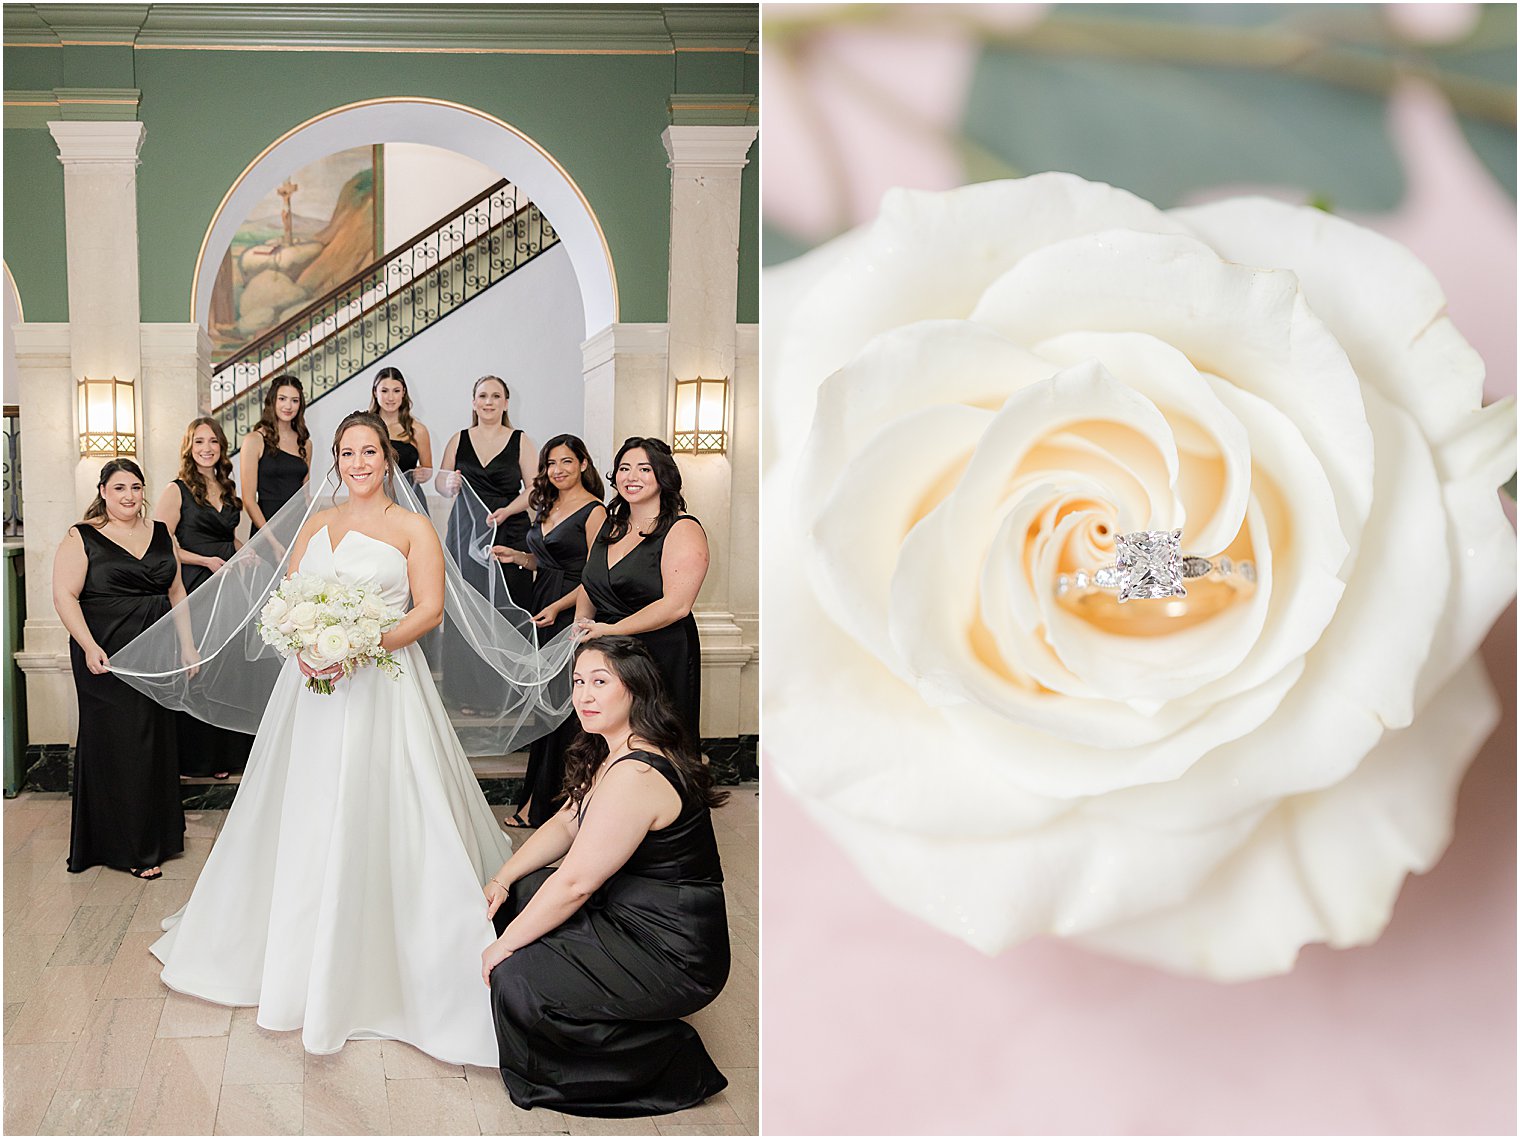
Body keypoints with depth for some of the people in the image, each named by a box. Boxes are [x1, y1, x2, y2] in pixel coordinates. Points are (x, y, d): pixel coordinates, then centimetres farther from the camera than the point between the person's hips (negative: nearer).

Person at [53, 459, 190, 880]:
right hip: (107, 657, -5)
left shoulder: (161, 534, 11)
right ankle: (129, 846, 10)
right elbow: (64, 596, -10)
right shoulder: (82, 538, -4)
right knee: (116, 744, 1)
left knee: (157, 740, 10)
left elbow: (177, 592, 15)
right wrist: (90, 647, -20)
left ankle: (158, 832, 25)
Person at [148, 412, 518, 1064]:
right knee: (305, 816, 8)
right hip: (313, 685, 5)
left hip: (382, 685, -4)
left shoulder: (413, 527, 1)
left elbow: (429, 608, -7)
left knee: (373, 819, -6)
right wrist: (304, 646, -10)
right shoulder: (317, 524, 15)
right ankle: (303, 954, 24)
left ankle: (379, 961, 5)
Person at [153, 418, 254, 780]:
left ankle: (229, 751, 17)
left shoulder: (228, 491, 15)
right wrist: (205, 561, -15)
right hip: (195, 591, -6)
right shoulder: (176, 491, -4)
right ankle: (200, 756, 9)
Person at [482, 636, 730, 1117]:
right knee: (516, 897, 12)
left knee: (515, 977, -16)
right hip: (632, 914, 10)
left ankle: (669, 1062, -2)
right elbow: (566, 824, 15)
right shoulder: (611, 753, 6)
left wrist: (504, 946, -14)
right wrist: (502, 879, 3)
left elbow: (575, 882, -25)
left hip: (673, 958, -10)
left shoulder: (635, 776, -27)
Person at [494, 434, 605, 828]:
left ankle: (541, 800, 5)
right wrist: (517, 556, 8)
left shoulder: (594, 511, -9)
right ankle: (540, 797, 14)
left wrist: (558, 607, -21)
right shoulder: (548, 507, 16)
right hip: (540, 608, 8)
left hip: (570, 616, -8)